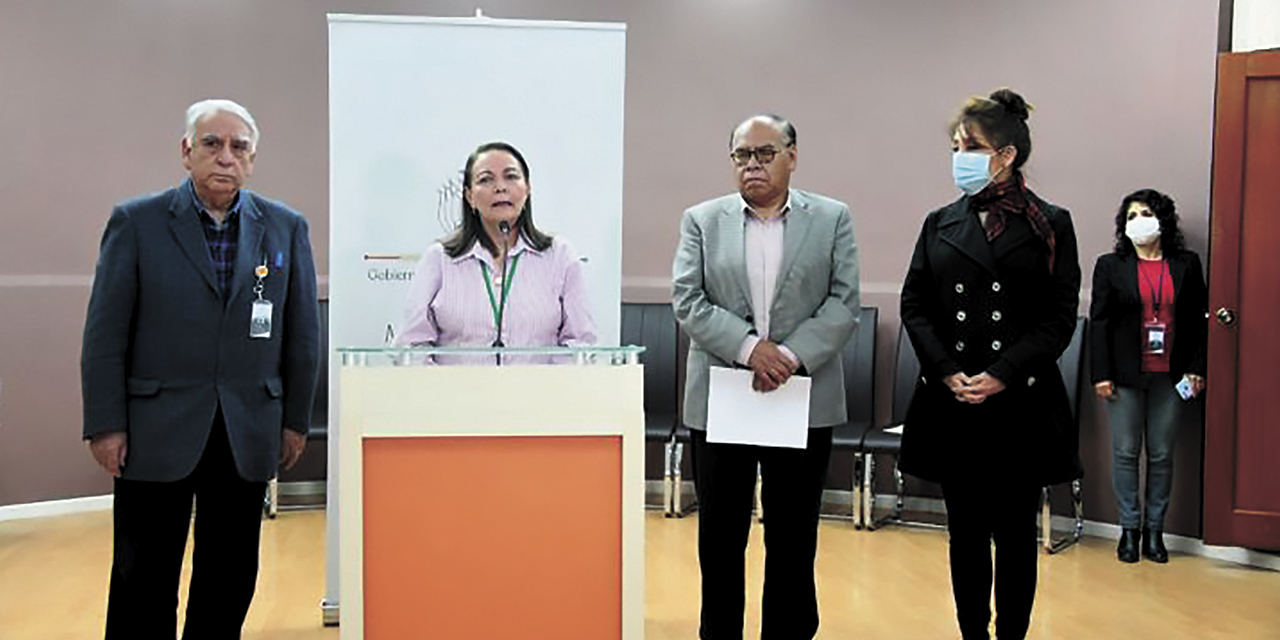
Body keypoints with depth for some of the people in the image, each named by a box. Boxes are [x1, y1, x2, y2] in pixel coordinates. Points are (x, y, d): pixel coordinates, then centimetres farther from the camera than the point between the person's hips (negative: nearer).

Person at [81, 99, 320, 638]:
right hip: (156, 433, -2)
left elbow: (302, 333, 7)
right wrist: (105, 425, -5)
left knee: (230, 582, 11)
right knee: (143, 584, 6)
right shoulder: (136, 222, -1)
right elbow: (105, 334, -2)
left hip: (247, 438, 2)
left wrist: (296, 421, 5)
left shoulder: (286, 228, 5)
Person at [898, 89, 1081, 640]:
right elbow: (914, 305, 5)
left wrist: (1002, 376, -14)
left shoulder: (1050, 226, 0)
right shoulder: (941, 224, 8)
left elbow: (1059, 317, -5)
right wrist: (948, 372, -9)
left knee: (1015, 531, 6)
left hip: (1021, 403, -3)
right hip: (951, 403, 3)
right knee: (965, 529, 10)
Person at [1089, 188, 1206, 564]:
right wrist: (1101, 374, -7)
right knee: (1125, 453, 3)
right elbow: (1099, 321, 0)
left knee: (1162, 455, 6)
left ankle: (1154, 530, 17)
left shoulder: (1187, 265, 7)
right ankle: (1129, 529, 14)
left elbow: (1199, 319, 8)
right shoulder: (1110, 266, 3)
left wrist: (1196, 368, 1)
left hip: (1170, 376, 1)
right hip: (1126, 375, -1)